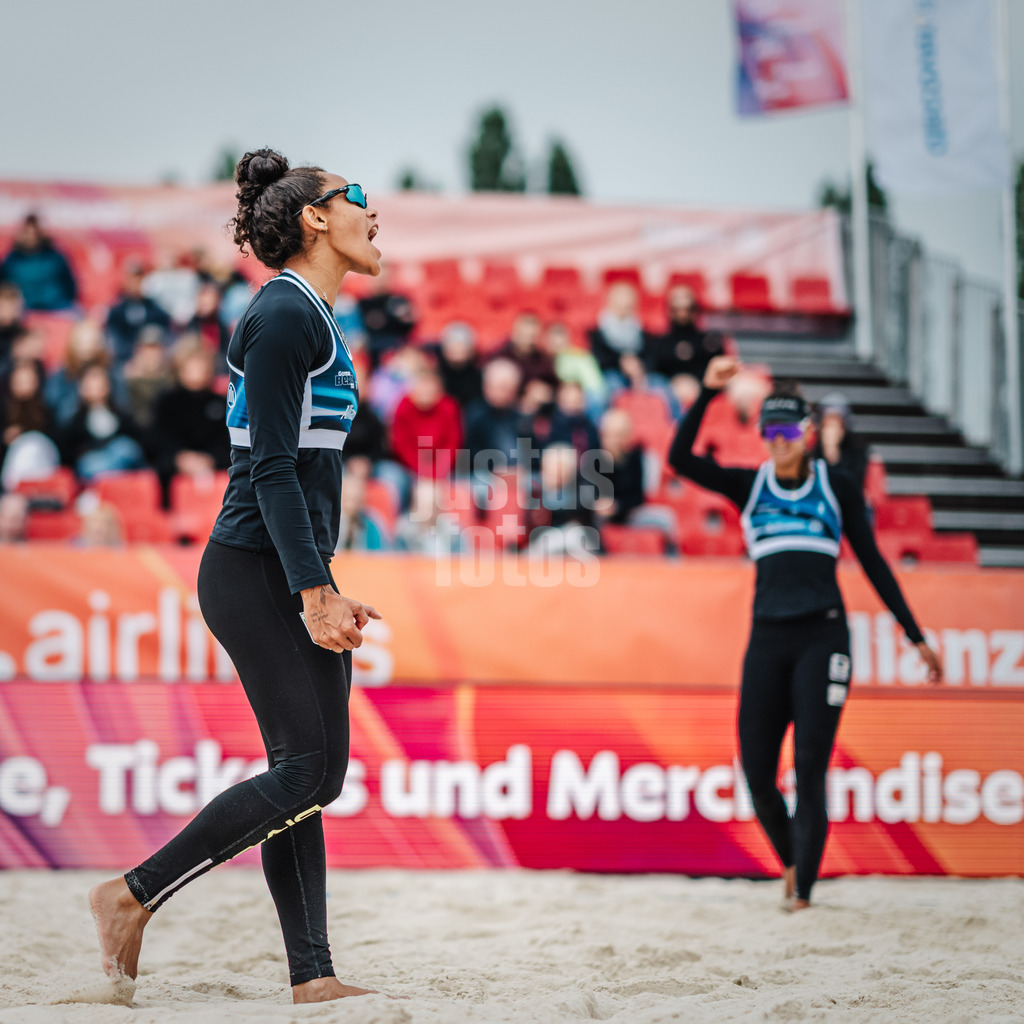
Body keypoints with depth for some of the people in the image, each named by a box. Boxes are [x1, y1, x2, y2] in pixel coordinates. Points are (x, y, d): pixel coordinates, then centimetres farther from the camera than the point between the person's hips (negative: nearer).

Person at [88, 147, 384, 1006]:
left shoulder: (314, 318, 18)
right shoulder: (283, 316, -12)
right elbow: (273, 469, -18)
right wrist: (312, 592, -23)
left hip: (293, 573, 10)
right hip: (256, 572, -10)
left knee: (314, 776, 5)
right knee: (304, 771, -11)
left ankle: (313, 976, 6)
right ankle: (133, 895, -2)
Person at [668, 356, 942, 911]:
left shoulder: (837, 486, 7)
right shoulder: (748, 486, 9)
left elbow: (873, 563, 10)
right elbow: (680, 458, -6)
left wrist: (916, 637, 8)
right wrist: (707, 393, -18)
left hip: (822, 637, -2)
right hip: (767, 640, 2)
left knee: (809, 769, -10)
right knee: (757, 776, -2)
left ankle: (803, 892, -7)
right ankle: (792, 861, 24)